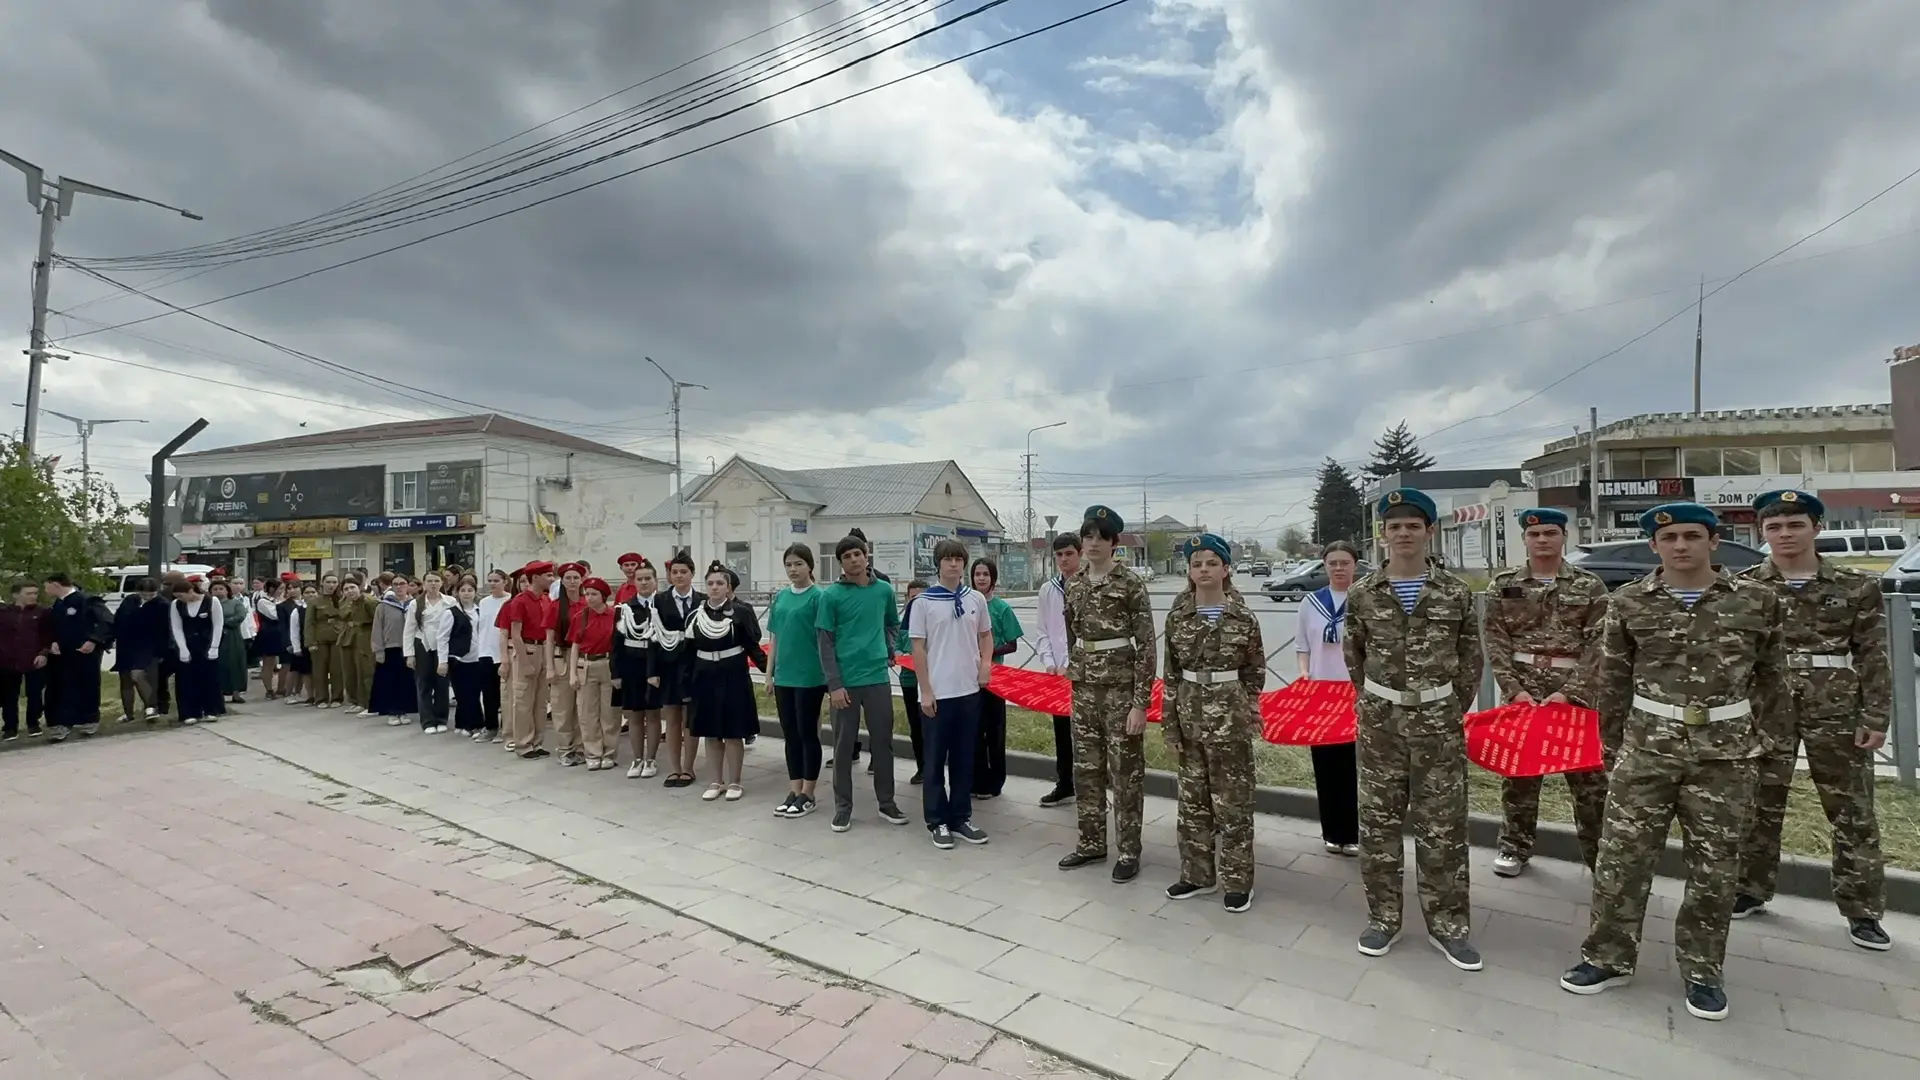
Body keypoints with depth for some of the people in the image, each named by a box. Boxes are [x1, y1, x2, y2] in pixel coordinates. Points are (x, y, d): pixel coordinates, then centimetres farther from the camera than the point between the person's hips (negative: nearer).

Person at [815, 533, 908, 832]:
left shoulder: (884, 590, 4)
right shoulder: (831, 595, -5)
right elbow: (825, 643, -6)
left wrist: (889, 651, 5)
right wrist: (834, 684, -11)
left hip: (878, 677, 3)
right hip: (845, 680, -2)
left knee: (883, 741, 10)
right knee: (844, 744, 7)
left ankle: (886, 802, 24)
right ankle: (843, 806, 19)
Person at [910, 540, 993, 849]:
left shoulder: (976, 599, 4)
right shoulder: (924, 602, -6)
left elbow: (986, 634, 17)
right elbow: (918, 648, -5)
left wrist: (986, 662, -2)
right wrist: (925, 691, -9)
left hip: (969, 690, 3)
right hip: (937, 693, -3)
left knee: (964, 758, 12)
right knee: (935, 759, 7)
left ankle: (961, 818, 24)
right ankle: (938, 822, 19)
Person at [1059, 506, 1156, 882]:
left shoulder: (1131, 584, -10)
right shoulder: (1073, 584, 7)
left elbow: (1146, 646, -12)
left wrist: (1141, 702, -15)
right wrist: (1074, 676, 17)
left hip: (1121, 688, -6)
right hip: (1083, 688, 6)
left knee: (1125, 773, 4)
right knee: (1085, 769, 13)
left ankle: (1129, 851, 17)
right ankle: (1091, 843, 27)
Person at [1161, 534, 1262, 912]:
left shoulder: (1243, 617, -7)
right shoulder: (1178, 616, 1)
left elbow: (1256, 672, 2)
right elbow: (1172, 673, 5)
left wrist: (1246, 712, -1)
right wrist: (1169, 722, 2)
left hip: (1230, 718, -3)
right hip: (1190, 716, 4)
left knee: (1233, 802, 5)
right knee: (1192, 799, 13)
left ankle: (1238, 881, 19)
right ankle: (1198, 874, 27)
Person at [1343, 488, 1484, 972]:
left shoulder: (1456, 592, -2)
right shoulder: (1362, 594, -1)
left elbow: (1470, 660, 5)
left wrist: (1451, 712, 4)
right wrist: (1378, 706, 10)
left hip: (1438, 723, -1)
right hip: (1380, 723, 1)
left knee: (1442, 827, 6)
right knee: (1378, 823, 8)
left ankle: (1447, 925, 21)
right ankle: (1383, 918, 23)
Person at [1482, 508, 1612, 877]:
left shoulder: (1590, 585, 2)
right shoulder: (1503, 585, 4)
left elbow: (1598, 646, -4)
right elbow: (1495, 642, 0)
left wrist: (1569, 691, -14)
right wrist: (1515, 689, -11)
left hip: (1578, 693, -1)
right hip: (1521, 691, 1)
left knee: (1591, 777, 4)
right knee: (1517, 770, 8)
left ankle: (1600, 854, 18)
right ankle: (1515, 846, 23)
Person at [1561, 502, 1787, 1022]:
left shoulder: (1756, 600, -1)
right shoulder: (1629, 603, -2)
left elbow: (1772, 674, 8)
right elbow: (1612, 677, 5)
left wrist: (1769, 736, 7)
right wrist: (1603, 731, 6)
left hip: (1726, 754, 0)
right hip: (1647, 749, 0)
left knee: (1715, 866, 10)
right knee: (1621, 854, 3)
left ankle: (1702, 971, 28)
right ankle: (1609, 958, 19)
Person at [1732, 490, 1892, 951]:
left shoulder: (1856, 585, 1)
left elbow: (1873, 656, 1)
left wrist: (1875, 717, -4)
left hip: (1837, 709, 0)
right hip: (1765, 707, 0)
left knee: (1852, 809, 7)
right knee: (1761, 804, 10)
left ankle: (1862, 912, 19)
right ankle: (1750, 890, 24)